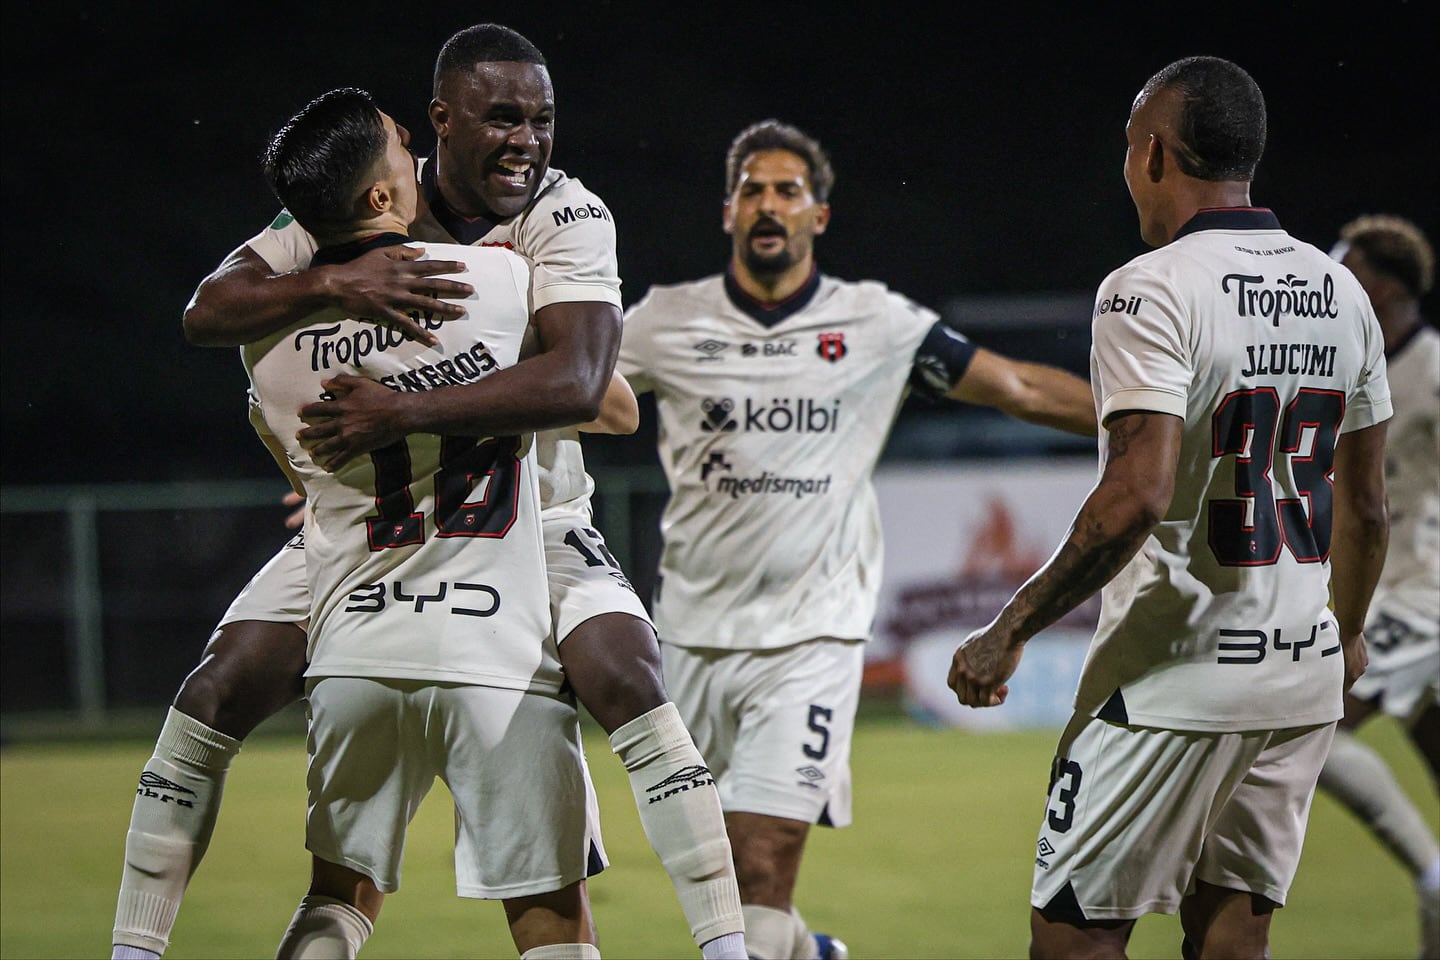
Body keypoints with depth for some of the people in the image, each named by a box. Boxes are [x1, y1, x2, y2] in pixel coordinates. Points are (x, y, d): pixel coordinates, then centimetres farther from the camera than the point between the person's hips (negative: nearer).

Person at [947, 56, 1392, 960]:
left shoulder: (1152, 291, -13)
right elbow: (1365, 502, 17)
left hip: (1177, 676, -7)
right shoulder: (1342, 292, 9)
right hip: (1303, 676, 7)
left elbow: (1140, 494, -23)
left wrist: (1010, 631, -17)